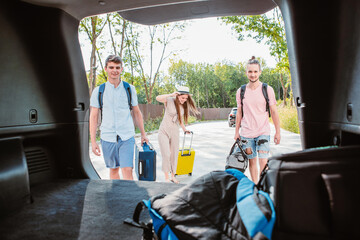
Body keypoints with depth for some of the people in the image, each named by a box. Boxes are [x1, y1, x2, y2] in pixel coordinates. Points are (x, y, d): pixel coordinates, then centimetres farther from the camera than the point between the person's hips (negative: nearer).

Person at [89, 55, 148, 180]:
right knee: (113, 169, 13)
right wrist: (93, 141, -2)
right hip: (107, 138, 1)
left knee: (127, 170, -9)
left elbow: (137, 112, 12)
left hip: (127, 138, -1)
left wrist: (143, 134, 11)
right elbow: (93, 117, 3)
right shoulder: (98, 91, 2)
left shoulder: (130, 89, 5)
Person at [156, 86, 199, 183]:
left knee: (174, 155, 9)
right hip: (164, 131, -5)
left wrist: (184, 129, 26)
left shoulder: (184, 106, 6)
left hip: (175, 132, 5)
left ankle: (172, 176, 24)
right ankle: (166, 177, 4)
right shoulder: (170, 101, -11)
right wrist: (171, 95, -34)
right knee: (166, 154, -10)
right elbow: (158, 98, -30)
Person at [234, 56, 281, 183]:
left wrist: (277, 132, 0)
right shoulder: (241, 91, 3)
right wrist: (236, 132, 10)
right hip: (246, 133, 2)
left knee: (263, 162, -9)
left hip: (263, 132, -2)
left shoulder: (267, 89, -2)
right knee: (252, 161, 9)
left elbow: (274, 112, 1)